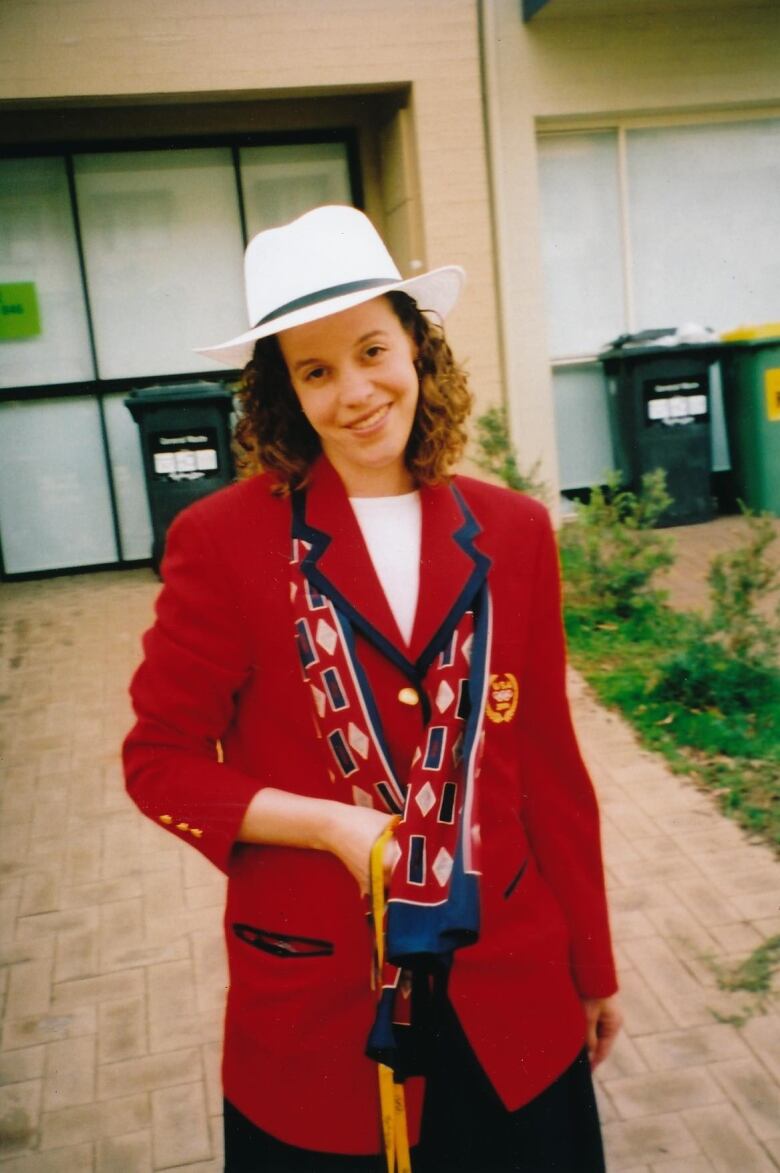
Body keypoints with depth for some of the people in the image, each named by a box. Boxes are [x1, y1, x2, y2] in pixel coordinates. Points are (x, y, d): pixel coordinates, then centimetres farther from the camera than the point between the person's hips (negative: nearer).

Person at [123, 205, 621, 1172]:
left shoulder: (511, 533, -2)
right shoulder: (223, 540, -11)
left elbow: (550, 765, 4)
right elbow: (161, 759, -4)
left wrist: (592, 966, 10)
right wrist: (326, 824, -18)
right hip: (316, 1012, -2)